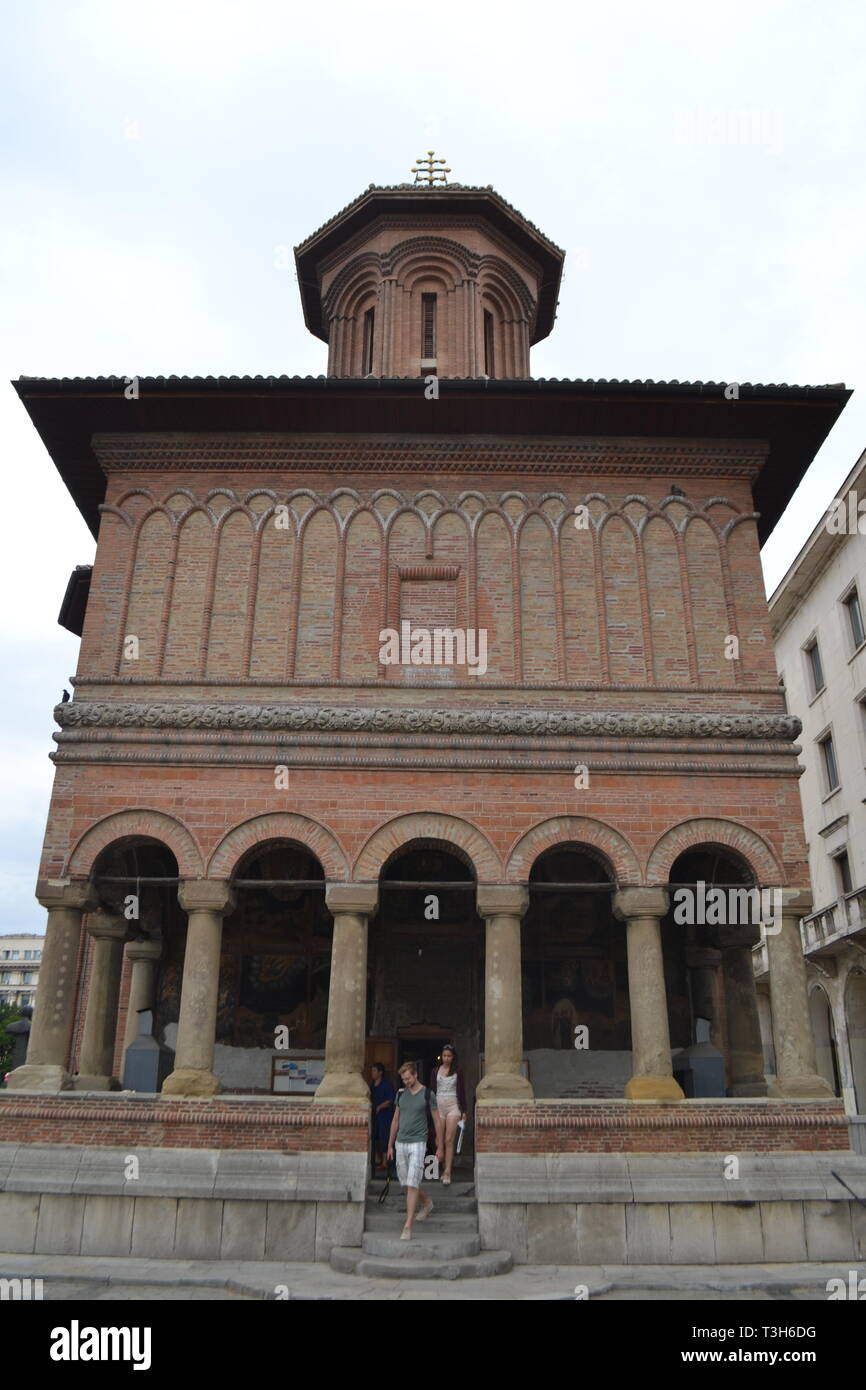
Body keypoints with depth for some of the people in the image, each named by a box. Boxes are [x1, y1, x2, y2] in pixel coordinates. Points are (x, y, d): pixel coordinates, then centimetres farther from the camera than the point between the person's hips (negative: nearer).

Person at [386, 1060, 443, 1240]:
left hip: (417, 1144, -5)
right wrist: (390, 1145, 14)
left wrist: (440, 1147, 2)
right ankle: (426, 1203, 40)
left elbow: (437, 1121, 1)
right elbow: (395, 1120, 14)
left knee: (412, 1185, -11)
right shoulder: (401, 1094, 7)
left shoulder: (428, 1094, -5)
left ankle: (407, 1227, -9)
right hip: (400, 1143, 5)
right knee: (405, 1183, 14)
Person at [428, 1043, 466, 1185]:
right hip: (438, 1105, 2)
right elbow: (432, 1090, 10)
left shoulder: (457, 1072, 4)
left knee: (449, 1140, -9)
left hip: (453, 1105, -2)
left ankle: (447, 1173, -12)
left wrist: (464, 1111, 3)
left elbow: (461, 1091, 5)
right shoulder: (435, 1071, 8)